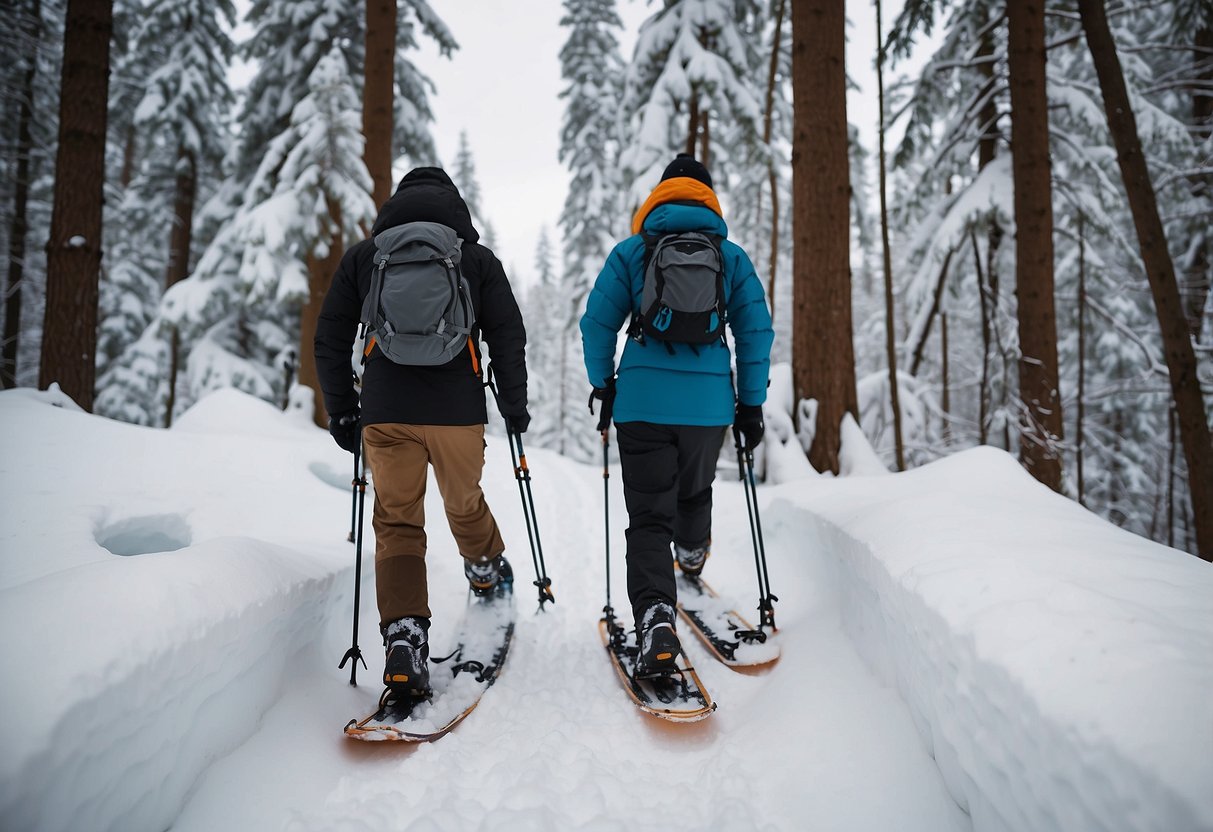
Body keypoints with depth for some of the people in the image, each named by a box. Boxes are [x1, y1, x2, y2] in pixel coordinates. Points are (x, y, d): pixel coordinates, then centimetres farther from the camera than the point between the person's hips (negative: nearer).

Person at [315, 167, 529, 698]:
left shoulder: (361, 257, 10)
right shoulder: (479, 259, 7)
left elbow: (330, 341, 10)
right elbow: (508, 339, 4)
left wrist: (341, 412, 17)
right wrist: (514, 406, 15)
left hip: (385, 415, 0)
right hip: (458, 413, 0)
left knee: (397, 525, 5)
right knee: (465, 503, 24)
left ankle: (403, 639, -8)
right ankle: (486, 571, 49)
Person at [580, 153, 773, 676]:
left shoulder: (631, 251, 5)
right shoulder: (732, 256, 8)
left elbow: (597, 323, 4)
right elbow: (757, 331, 6)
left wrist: (603, 385, 15)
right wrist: (751, 403, 12)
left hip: (642, 401, -2)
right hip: (709, 402, 2)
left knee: (649, 515, 0)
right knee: (695, 489, 28)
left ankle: (655, 617, -18)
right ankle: (692, 554, 56)